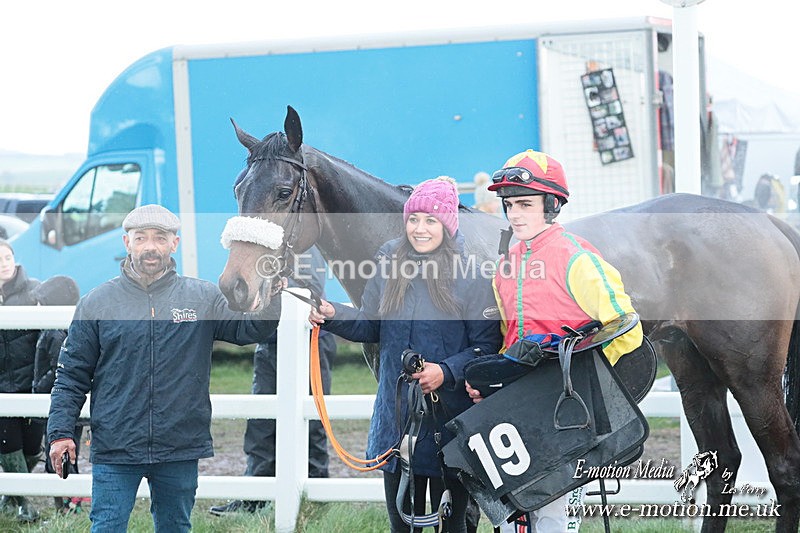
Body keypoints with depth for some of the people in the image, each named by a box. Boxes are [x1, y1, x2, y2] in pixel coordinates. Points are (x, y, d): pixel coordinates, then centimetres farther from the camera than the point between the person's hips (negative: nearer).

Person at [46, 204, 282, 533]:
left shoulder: (203, 298, 5)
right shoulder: (97, 303, 3)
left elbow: (252, 329, -3)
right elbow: (71, 376, 5)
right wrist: (60, 430, -4)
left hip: (181, 447, 1)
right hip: (114, 449, -1)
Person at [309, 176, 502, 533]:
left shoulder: (471, 272, -11)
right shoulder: (390, 262, 5)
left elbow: (487, 345, -11)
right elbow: (371, 326, 10)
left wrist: (447, 372, -24)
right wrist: (334, 316, -8)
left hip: (451, 418, -4)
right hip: (397, 412, 5)